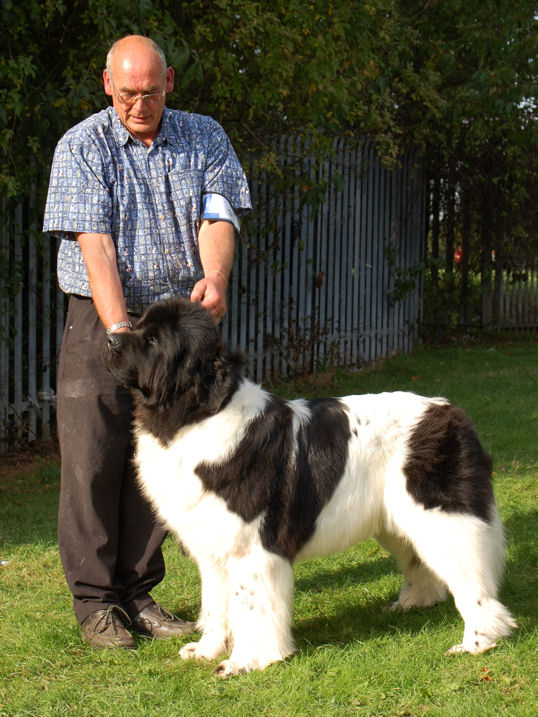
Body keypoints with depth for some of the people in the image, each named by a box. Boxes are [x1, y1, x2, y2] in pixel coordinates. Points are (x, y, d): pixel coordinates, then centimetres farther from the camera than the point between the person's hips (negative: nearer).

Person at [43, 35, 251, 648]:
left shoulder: (205, 138, 6)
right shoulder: (82, 148, -4)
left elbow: (218, 215, -5)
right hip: (101, 320, -3)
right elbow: (95, 244, -14)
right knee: (93, 460, -4)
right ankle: (95, 599, 6)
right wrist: (119, 330, -26)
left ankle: (138, 592, 15)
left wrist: (215, 277, -27)